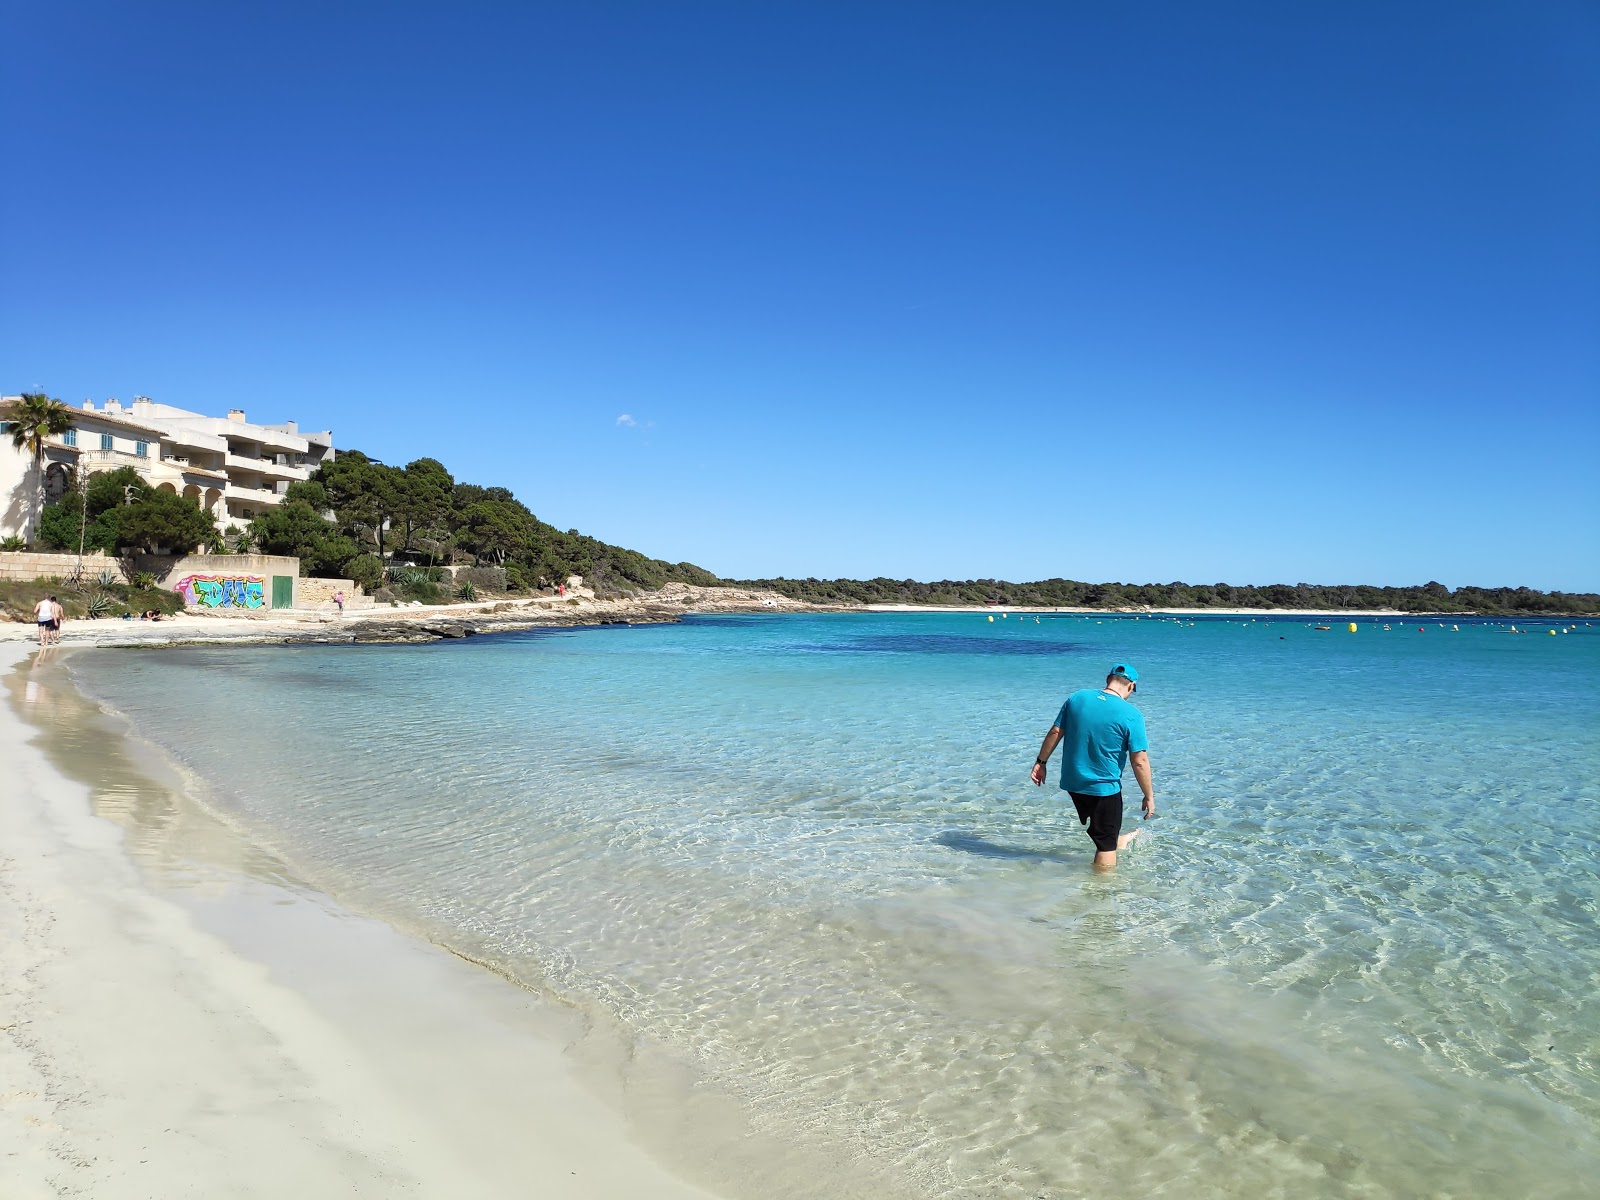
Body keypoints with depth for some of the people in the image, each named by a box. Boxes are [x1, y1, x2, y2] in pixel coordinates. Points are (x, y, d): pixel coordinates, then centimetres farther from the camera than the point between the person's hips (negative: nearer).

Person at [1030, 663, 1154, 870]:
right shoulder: (1131, 715, -16)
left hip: (1072, 782, 6)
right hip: (1104, 788, -6)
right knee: (1106, 845, 10)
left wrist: (1040, 762, 10)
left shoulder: (1077, 698, -4)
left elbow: (1055, 733, 0)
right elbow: (1140, 762, -16)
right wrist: (1149, 796, -6)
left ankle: (1117, 840, 58)